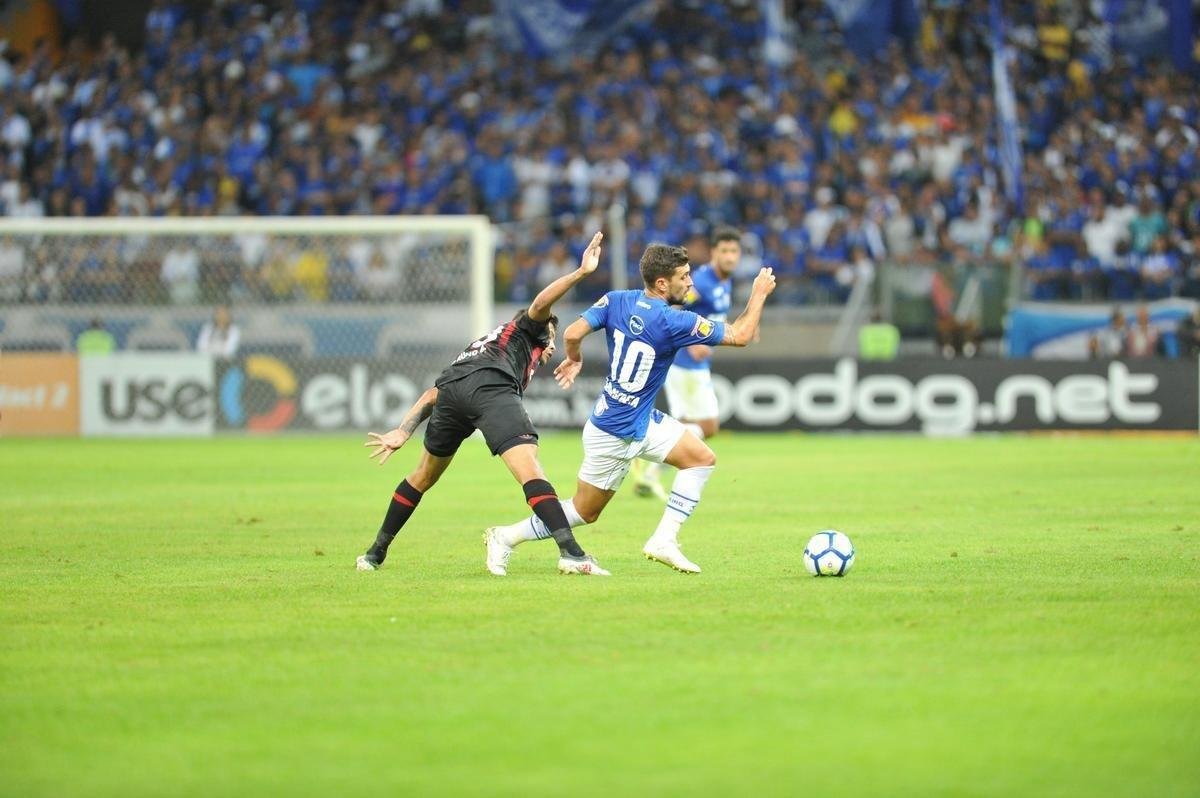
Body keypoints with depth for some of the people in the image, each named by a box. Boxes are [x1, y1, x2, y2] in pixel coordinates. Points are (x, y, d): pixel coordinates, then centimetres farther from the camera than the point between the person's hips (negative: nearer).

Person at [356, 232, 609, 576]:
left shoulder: (482, 345, 44)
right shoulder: (528, 329, 29)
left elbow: (433, 394, 35)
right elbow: (540, 304, 4)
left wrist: (402, 432, 29)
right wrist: (581, 272, -1)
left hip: (451, 386, 7)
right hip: (493, 390, -6)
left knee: (423, 477, 26)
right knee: (531, 472, -16)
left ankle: (376, 553, 36)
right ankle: (570, 552, -31)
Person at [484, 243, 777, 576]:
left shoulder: (616, 301, -7)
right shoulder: (674, 322, -23)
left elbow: (572, 333, -11)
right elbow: (740, 335, -15)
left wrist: (573, 358, 11)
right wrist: (759, 294, -2)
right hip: (616, 435, -8)